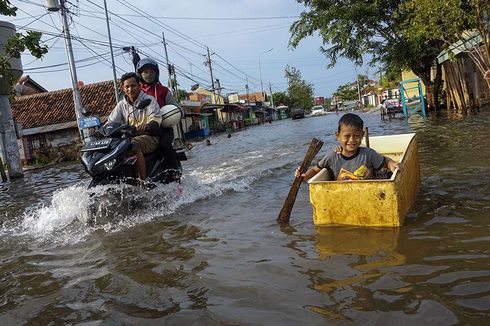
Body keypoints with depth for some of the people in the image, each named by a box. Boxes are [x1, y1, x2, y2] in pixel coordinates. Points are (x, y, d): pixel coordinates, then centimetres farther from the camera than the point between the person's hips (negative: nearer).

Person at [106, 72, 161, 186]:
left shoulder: (149, 100, 2)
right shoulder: (121, 105, 16)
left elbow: (156, 118, -14)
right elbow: (111, 122, 10)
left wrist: (146, 126, -37)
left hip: (150, 137, -5)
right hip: (129, 137, 5)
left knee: (134, 144, -37)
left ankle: (143, 181, -38)